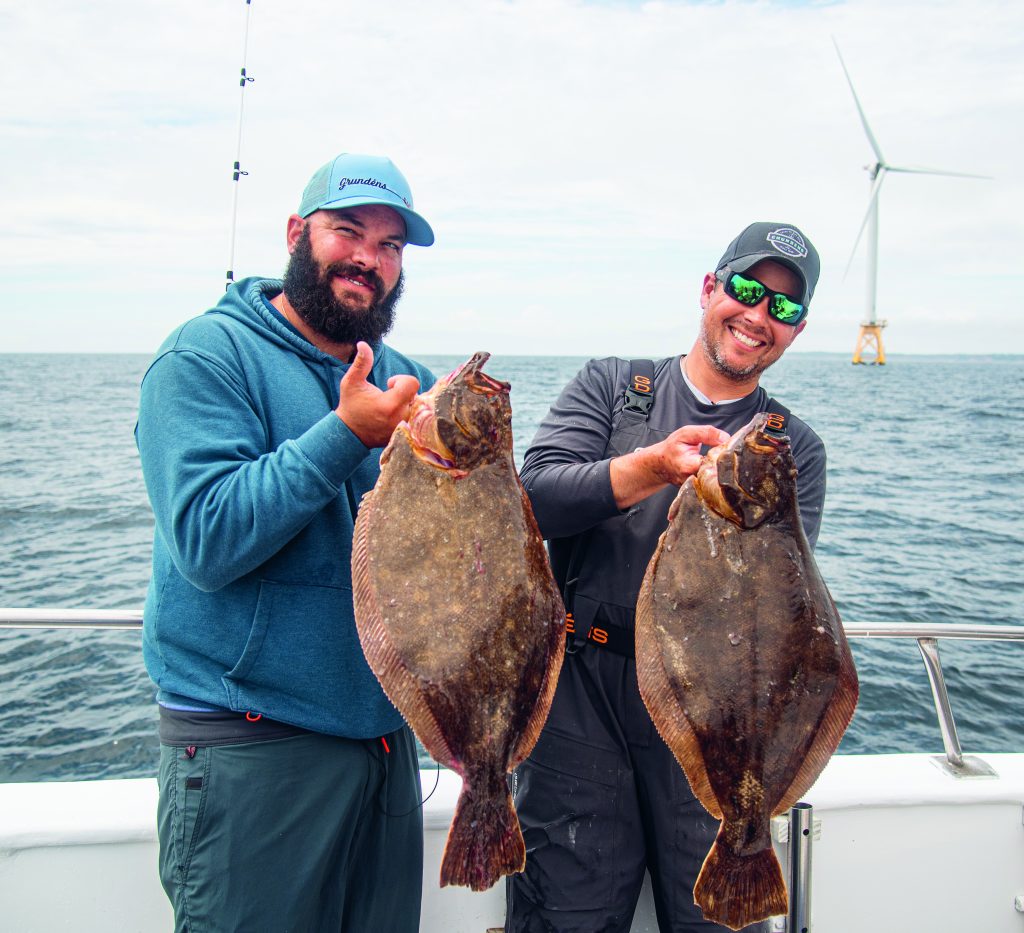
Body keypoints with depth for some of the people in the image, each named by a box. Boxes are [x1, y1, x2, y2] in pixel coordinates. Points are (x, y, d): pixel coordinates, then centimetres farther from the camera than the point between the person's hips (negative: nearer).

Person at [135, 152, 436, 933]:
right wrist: (346, 435, -24)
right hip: (252, 748, -6)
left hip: (386, 733, 7)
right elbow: (207, 540, -21)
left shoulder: (403, 379, 10)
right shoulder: (209, 355, -9)